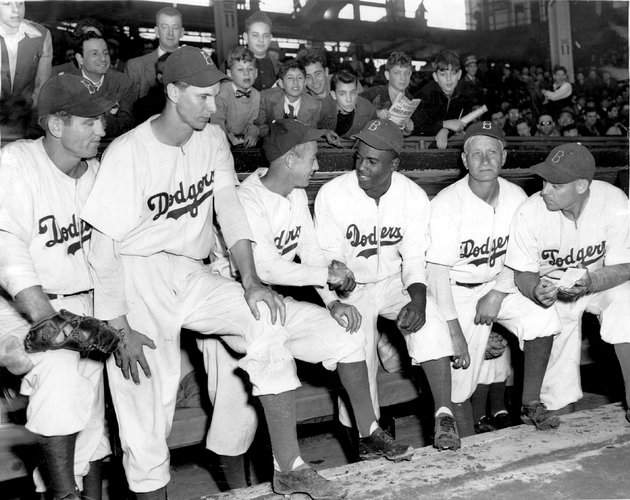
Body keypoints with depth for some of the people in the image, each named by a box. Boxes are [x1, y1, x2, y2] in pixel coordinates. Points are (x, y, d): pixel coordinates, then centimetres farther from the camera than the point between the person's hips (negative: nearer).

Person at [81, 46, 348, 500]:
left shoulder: (213, 139, 4)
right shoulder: (128, 153, -13)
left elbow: (230, 209, -2)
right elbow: (104, 248, -13)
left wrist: (250, 281, -15)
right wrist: (118, 327, -16)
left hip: (191, 275, 5)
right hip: (137, 275, -4)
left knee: (266, 320, -16)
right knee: (147, 399, -10)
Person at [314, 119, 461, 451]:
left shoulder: (414, 197, -10)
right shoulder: (332, 195, -15)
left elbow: (415, 260, -9)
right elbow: (326, 261, -13)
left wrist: (418, 299, -29)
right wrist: (338, 305, -32)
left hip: (395, 282, 1)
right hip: (350, 287, -1)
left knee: (430, 319, -28)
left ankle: (443, 414, -25)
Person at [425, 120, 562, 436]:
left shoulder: (516, 197, -6)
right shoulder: (447, 204, -20)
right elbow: (438, 271, -21)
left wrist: (497, 294, -13)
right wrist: (453, 331, -24)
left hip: (500, 284, 4)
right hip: (457, 291, -4)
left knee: (543, 318, -21)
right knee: (460, 378, -6)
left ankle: (530, 405, -4)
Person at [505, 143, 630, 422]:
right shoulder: (529, 213, -23)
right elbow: (523, 274, -12)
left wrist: (588, 282, -38)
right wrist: (536, 290, -36)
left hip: (603, 282, 0)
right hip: (551, 288, 0)